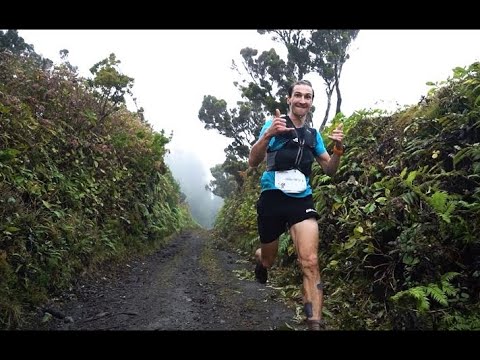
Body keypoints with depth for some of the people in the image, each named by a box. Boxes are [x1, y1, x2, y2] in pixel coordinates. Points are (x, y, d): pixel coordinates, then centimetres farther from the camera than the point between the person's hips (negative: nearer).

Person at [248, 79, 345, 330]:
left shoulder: (313, 134, 11)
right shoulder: (274, 125, -1)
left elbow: (329, 170, 14)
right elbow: (253, 162, -11)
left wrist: (338, 148, -6)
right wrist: (268, 135, -29)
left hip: (302, 200, 2)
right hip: (272, 198, -2)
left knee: (310, 262, -16)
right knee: (268, 259, 15)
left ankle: (315, 323, -13)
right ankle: (259, 256, 53)